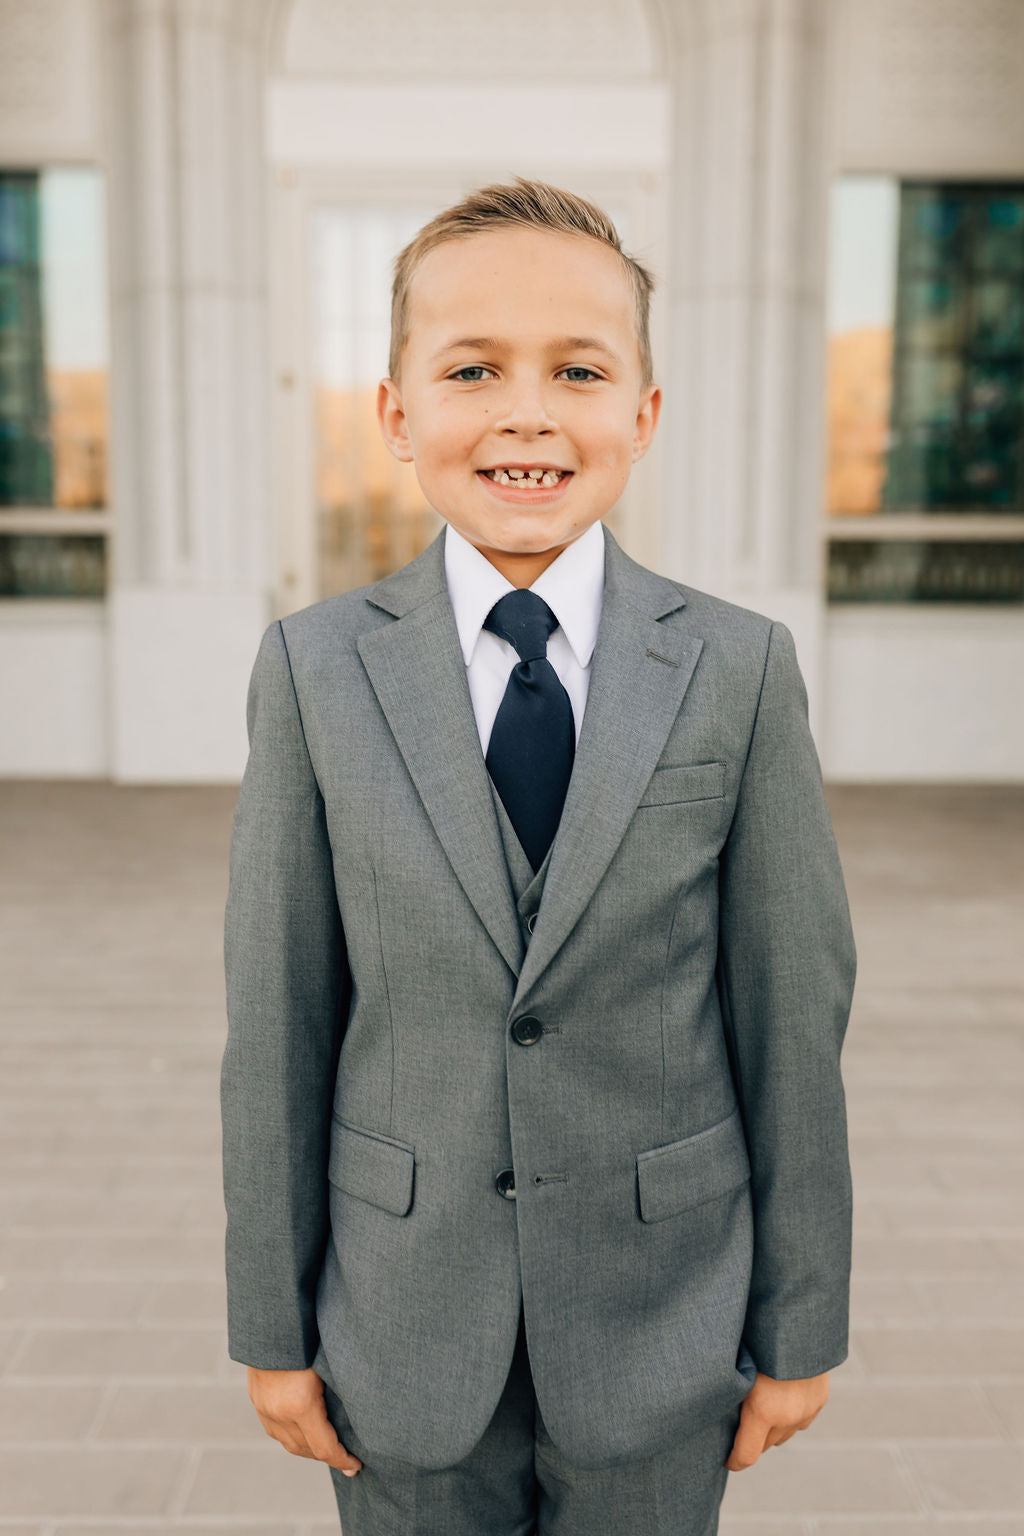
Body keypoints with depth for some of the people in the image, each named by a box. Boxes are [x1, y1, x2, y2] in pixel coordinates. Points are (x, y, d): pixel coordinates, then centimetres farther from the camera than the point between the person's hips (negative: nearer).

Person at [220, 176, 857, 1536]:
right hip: (404, 1321, 1)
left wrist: (803, 1326, 0)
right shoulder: (316, 670, -8)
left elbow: (794, 1015, -6)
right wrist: (270, 1325, 1)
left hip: (659, 1321, 0)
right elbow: (278, 1021, -5)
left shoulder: (740, 672, -10)